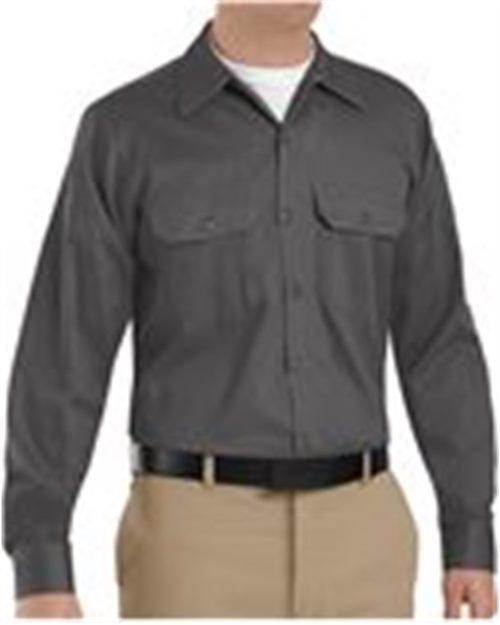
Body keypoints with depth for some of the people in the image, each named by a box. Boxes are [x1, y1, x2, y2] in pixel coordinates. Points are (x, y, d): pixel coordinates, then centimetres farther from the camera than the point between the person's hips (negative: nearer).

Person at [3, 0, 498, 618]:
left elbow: (439, 339, 9)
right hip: (194, 542, -3)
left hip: (352, 535, 3)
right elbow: (60, 357, -5)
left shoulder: (393, 118, 6)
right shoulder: (123, 133, -3)